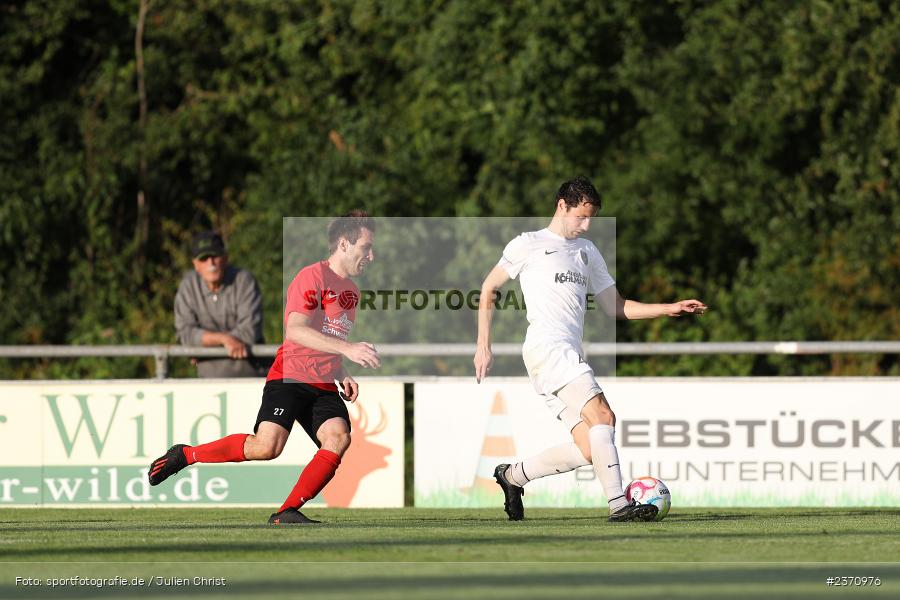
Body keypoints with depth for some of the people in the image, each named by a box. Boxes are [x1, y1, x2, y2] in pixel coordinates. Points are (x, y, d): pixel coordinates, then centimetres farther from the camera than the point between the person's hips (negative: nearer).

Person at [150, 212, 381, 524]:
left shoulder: (351, 290, 21)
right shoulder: (312, 277, -9)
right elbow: (295, 330, -25)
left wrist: (343, 376, 17)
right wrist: (347, 348, -33)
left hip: (324, 387, 8)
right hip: (290, 376, -8)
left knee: (338, 437, -21)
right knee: (266, 446, -25)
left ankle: (287, 512, -18)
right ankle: (185, 455, -3)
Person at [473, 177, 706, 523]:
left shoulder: (587, 251, 26)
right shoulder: (529, 245, 6)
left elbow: (615, 306, 27)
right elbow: (488, 289, 10)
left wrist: (669, 309, 17)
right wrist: (484, 345, 2)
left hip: (568, 357, 8)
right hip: (546, 348, -8)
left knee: (590, 450, -3)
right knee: (602, 416, -23)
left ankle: (513, 476, 14)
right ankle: (618, 504, -27)